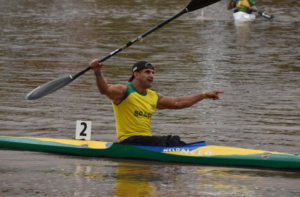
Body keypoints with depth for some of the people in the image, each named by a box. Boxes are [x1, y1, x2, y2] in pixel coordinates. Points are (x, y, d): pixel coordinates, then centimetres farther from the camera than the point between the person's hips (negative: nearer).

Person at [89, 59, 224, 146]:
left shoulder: (153, 97, 18)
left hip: (146, 139, 8)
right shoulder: (123, 91, -6)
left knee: (176, 142, -8)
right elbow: (105, 89, -26)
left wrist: (204, 95, 28)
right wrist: (98, 73, -48)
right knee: (164, 143, -26)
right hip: (128, 141, -8)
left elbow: (177, 102, 27)